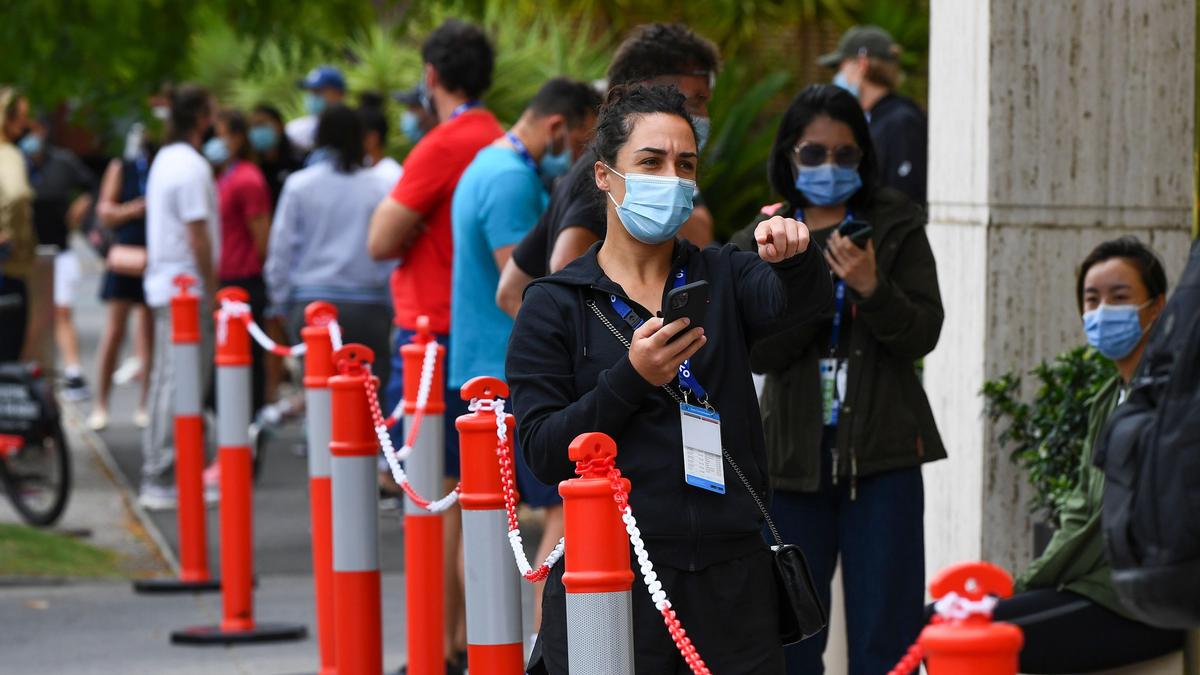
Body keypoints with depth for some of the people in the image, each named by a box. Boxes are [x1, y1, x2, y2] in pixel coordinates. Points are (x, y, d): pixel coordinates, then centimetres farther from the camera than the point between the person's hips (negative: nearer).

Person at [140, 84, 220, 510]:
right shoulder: (192, 166, -16)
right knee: (182, 385, -8)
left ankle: (156, 478, 17)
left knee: (166, 381, 13)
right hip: (188, 288, -10)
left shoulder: (164, 160, 15)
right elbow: (198, 235, -19)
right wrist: (212, 291, -14)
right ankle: (165, 482, -7)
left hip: (163, 283, 10)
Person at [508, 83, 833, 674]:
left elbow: (801, 303, -12)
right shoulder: (554, 307, 2)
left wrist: (794, 260, -34)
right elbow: (544, 454, -6)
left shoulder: (722, 278, 9)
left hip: (734, 578, 2)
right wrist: (631, 379, -18)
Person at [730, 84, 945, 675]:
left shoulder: (896, 227, 5)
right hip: (795, 454, 2)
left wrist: (871, 287, -19)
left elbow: (922, 333, -2)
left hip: (881, 450, -2)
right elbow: (758, 352, -3)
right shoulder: (761, 243, 8)